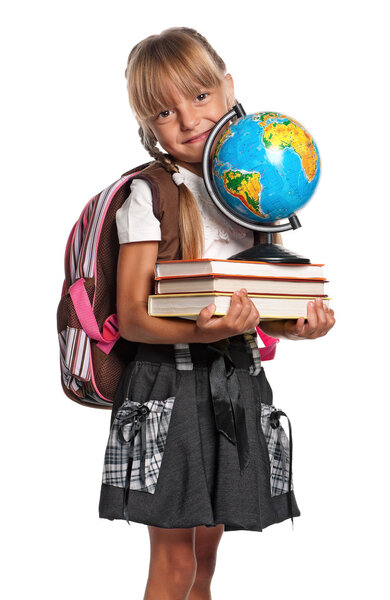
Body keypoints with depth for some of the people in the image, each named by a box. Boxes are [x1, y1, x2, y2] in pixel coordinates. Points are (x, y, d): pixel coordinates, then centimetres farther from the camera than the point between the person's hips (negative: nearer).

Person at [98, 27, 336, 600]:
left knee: (205, 547, 15)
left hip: (238, 379, 5)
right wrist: (200, 331, -30)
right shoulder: (149, 193, -8)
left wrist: (296, 324, -9)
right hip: (170, 383, -5)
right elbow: (131, 317, -13)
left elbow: (261, 311, 13)